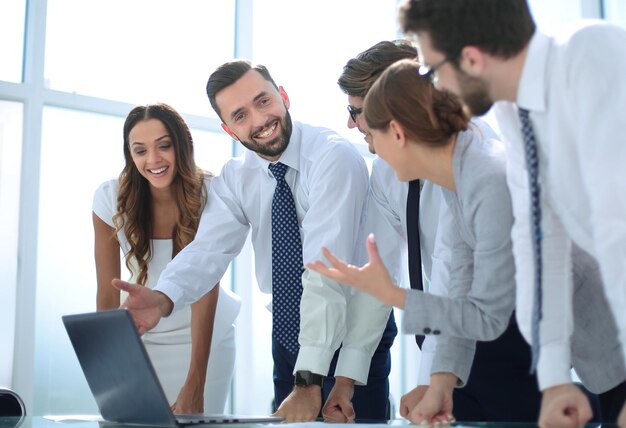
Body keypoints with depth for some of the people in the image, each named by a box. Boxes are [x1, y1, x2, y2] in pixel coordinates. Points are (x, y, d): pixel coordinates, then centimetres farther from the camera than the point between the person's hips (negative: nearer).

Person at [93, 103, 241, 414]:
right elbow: (107, 293, -11)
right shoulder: (111, 198, -14)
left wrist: (195, 383, -31)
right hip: (141, 337, 1)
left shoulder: (209, 196, -20)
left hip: (205, 335, -1)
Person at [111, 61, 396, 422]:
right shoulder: (236, 178, -2)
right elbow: (210, 249, -15)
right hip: (288, 333, 5)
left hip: (355, 331, -5)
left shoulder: (333, 157, -23)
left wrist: (309, 380, -37)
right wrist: (164, 298, -37)